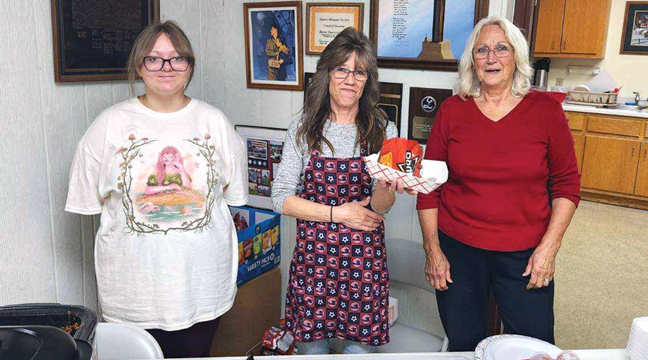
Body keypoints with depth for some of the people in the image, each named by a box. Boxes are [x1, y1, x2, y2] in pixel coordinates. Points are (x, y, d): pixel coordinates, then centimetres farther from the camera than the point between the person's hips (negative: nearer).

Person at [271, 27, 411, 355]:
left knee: (360, 345, 10)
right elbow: (281, 198, -4)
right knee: (310, 344, 11)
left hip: (364, 257, 1)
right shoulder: (303, 129, -1)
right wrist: (338, 213, -10)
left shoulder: (383, 131, 0)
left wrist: (386, 187, -29)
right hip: (313, 254, 0)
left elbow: (380, 207, -7)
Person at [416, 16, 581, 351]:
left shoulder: (546, 110, -2)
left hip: (525, 256, 0)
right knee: (463, 346, 13)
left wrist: (548, 248, -6)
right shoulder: (452, 110, -1)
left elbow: (566, 184, 1)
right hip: (457, 251, 1)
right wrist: (432, 249, -1)